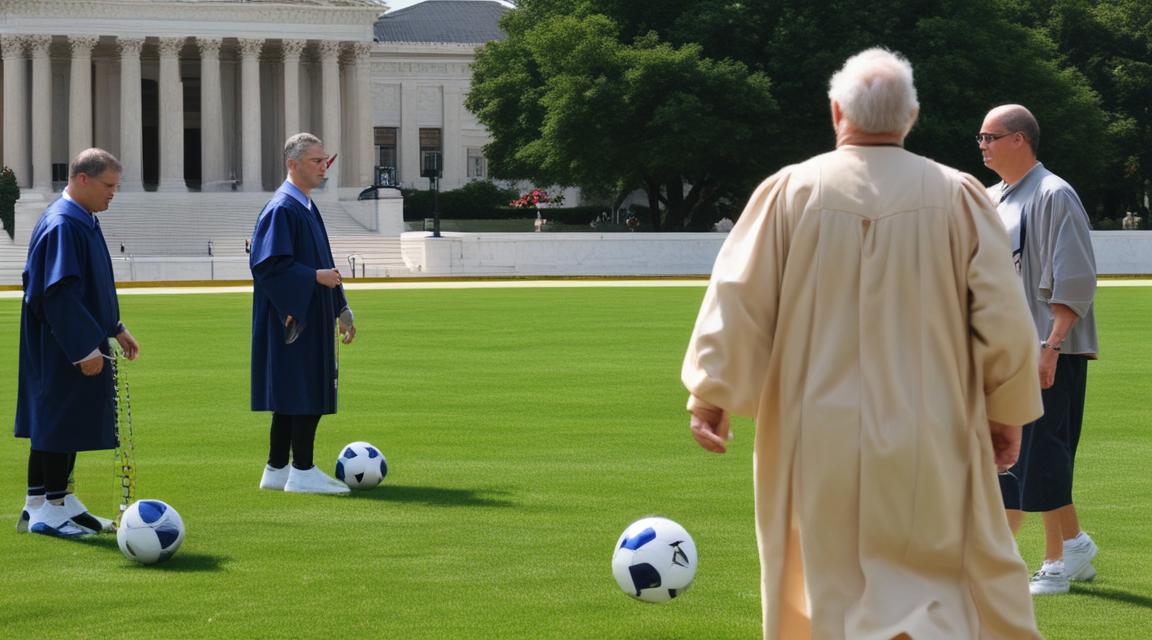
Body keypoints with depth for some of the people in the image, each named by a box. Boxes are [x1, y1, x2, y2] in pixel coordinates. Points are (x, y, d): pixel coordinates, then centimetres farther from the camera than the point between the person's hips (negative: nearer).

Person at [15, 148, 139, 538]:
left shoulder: (85, 222, 12)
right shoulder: (61, 226, -20)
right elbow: (60, 292, -24)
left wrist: (115, 329, 22)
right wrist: (86, 347, -24)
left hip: (79, 342, 10)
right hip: (60, 347, -10)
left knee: (69, 425, 13)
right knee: (58, 422, -4)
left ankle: (56, 501, 19)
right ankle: (47, 510, 1)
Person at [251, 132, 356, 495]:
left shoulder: (307, 208, 17)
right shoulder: (281, 210, -14)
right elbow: (268, 264, -21)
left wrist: (341, 309, 21)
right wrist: (316, 277, -21)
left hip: (310, 319, 10)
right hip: (293, 318, -10)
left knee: (292, 397, 11)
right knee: (306, 396, -8)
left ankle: (277, 471, 16)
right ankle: (302, 472, -5)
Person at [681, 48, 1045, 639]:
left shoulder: (789, 191, -4)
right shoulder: (958, 196, -5)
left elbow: (738, 297, -4)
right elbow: (1003, 317, -4)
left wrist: (710, 395, 6)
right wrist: (1007, 412, 7)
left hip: (821, 438, 1)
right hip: (930, 439, -1)